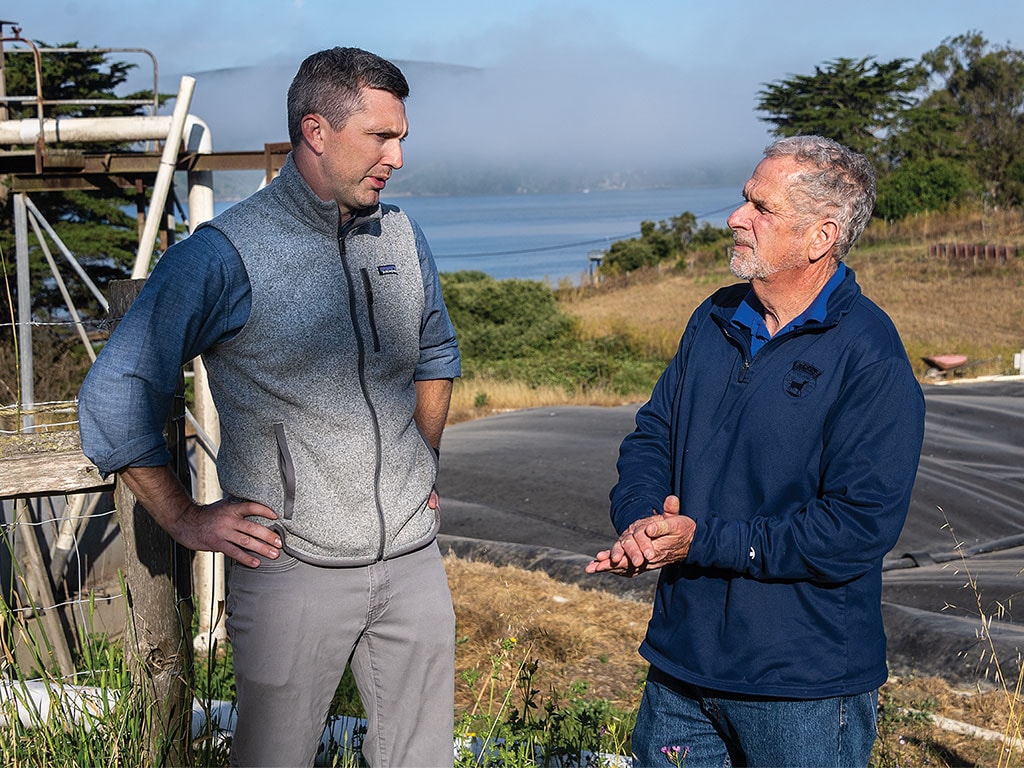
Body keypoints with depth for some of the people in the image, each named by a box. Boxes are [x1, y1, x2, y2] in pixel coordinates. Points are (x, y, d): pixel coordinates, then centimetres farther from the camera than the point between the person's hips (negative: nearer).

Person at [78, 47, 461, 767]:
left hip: (412, 559, 5)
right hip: (294, 567, -5)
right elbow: (114, 397, -8)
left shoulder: (401, 236, 7)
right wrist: (186, 519, -6)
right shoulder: (224, 254, -11)